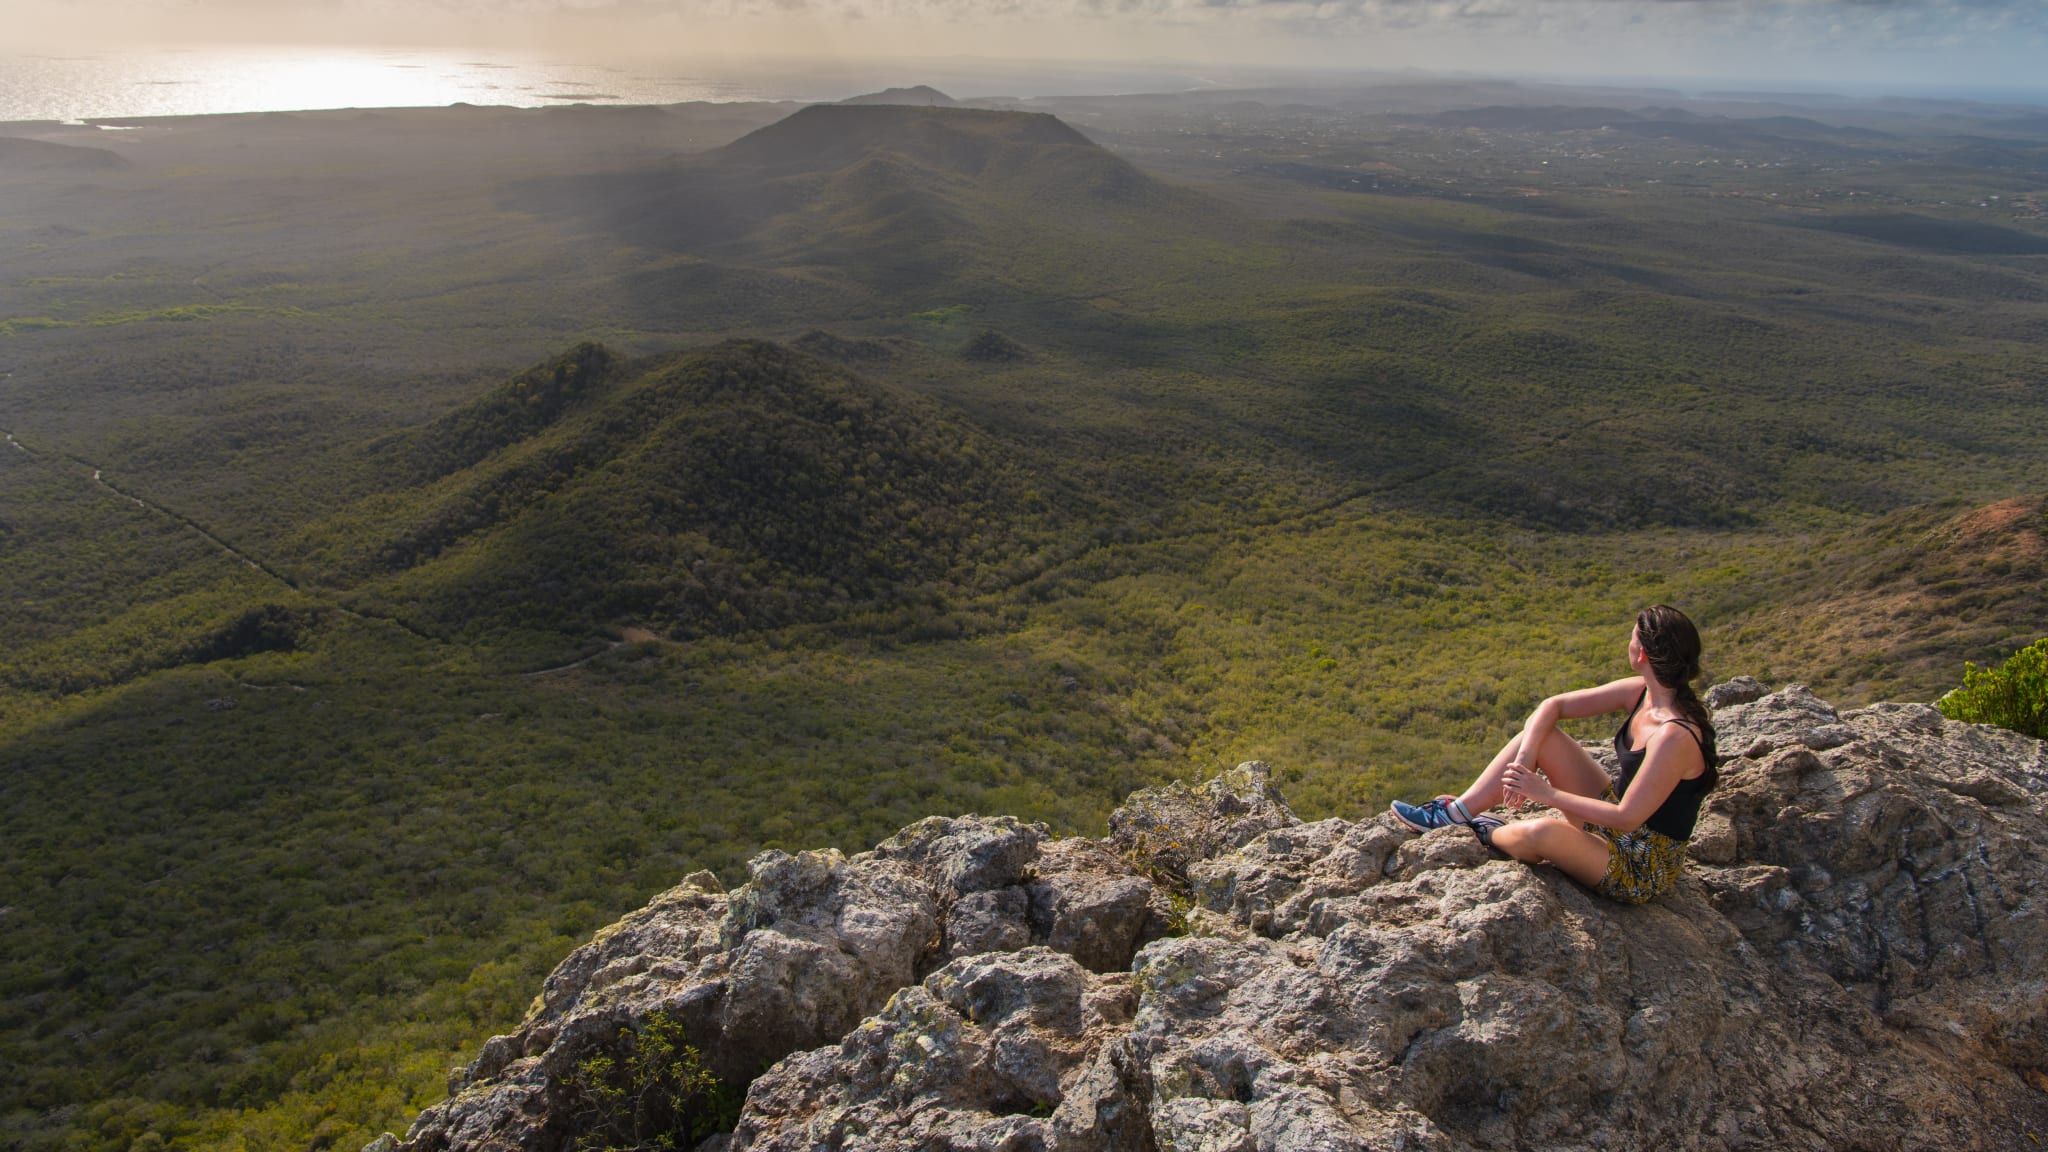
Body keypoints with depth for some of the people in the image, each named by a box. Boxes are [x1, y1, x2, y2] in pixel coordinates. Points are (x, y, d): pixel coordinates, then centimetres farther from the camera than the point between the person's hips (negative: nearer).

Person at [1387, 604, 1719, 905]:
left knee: (1542, 832, -37)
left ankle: (1489, 834, 0)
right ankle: (1458, 812, 1)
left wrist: (1547, 793, -23)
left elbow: (1627, 817, -28)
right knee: (1537, 734, 0)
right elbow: (1553, 706, 1)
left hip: (1642, 869, -8)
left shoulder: (1674, 735, -30)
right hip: (1615, 822, 9)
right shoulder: (1640, 691, -4)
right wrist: (1525, 756, -15)